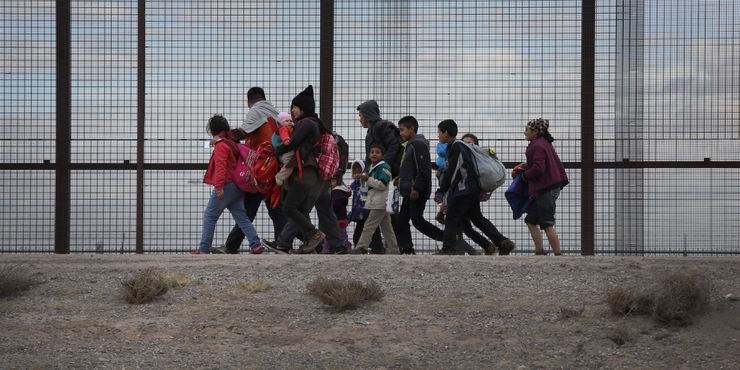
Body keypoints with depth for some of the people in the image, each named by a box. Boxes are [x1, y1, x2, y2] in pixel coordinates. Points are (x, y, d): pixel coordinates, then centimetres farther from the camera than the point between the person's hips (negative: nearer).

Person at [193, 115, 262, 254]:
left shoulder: (220, 145, -10)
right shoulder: (232, 143, 17)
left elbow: (220, 166, -20)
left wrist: (219, 186, -25)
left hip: (226, 185, -9)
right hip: (237, 186, 9)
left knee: (209, 216, -2)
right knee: (241, 217, 8)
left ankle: (204, 249, -3)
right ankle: (256, 244, -1)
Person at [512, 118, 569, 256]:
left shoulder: (537, 146, -16)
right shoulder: (545, 143, 15)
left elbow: (538, 168, -23)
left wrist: (524, 175, -7)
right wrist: (522, 167, 12)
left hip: (545, 190, -11)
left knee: (547, 224, -7)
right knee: (531, 221, 14)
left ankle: (558, 254, -5)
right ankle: (540, 252, 12)